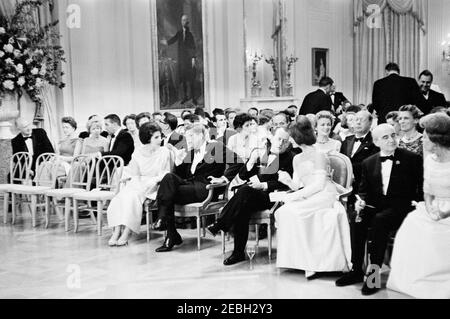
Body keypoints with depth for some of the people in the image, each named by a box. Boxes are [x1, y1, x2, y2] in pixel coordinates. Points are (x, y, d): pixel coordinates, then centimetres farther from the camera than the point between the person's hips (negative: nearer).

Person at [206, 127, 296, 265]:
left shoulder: (290, 158, 8)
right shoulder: (259, 152, 20)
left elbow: (286, 183, -5)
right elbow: (242, 176, 14)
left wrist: (263, 185, -15)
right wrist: (251, 161, -5)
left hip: (269, 196, -4)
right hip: (249, 191, 4)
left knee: (245, 191, -34)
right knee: (242, 209, -31)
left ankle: (219, 224, -29)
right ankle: (238, 252, -27)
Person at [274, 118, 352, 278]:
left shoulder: (319, 156, -4)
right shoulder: (297, 159, 19)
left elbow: (319, 184, -12)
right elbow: (297, 185, 14)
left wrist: (296, 196, -18)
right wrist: (287, 180, -8)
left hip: (325, 195, -6)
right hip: (308, 198, 6)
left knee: (292, 210, -27)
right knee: (283, 210, -18)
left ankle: (310, 261, -20)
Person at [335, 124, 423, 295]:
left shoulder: (412, 159, 3)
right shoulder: (368, 163, 14)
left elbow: (422, 187, 4)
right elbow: (364, 189, 18)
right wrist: (361, 200, -3)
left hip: (401, 206, -4)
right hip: (375, 205, 4)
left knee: (379, 220, -34)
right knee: (356, 222, -25)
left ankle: (374, 272, -26)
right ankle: (356, 270, -15)